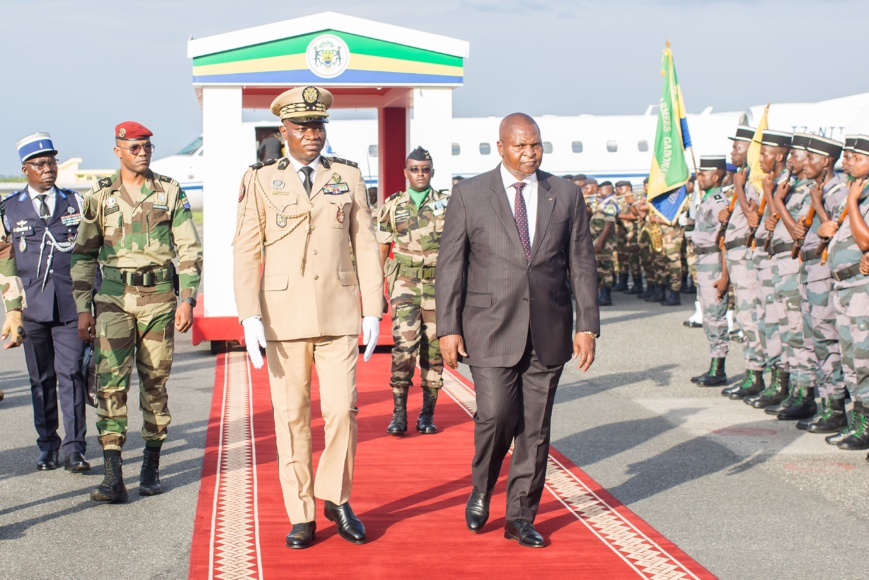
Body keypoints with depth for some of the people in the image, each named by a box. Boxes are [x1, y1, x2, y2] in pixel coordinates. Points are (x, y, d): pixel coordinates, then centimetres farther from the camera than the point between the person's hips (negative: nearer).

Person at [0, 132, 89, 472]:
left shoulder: (75, 203, 10)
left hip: (71, 305, -1)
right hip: (33, 307, 1)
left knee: (70, 374, -7)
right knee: (41, 380, 6)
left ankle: (74, 450, -3)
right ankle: (47, 449, 16)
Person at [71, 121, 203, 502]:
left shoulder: (170, 192, 6)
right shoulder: (100, 196, 7)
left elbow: (189, 249, 5)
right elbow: (83, 255, 11)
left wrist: (187, 299, -5)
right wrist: (82, 309, 5)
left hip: (159, 297, 0)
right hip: (113, 298, 0)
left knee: (155, 381, 6)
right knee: (110, 381, -11)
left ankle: (151, 467, 18)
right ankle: (113, 476, -12)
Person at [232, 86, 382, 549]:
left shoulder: (348, 177, 9)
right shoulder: (260, 180, 4)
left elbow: (365, 246, 8)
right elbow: (246, 251, 0)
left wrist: (372, 310, 3)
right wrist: (250, 317, -9)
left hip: (339, 313, 1)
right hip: (284, 315, -1)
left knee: (341, 409, -4)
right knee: (291, 416, 3)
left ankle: (336, 498, 18)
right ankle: (301, 516, 13)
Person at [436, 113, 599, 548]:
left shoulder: (566, 195, 7)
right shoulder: (469, 195, 1)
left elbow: (582, 265, 8)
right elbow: (450, 265, 0)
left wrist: (587, 326, 2)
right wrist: (448, 328, -5)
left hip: (548, 332, 3)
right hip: (491, 329, -2)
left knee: (535, 428, 5)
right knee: (496, 416, -13)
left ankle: (521, 518, 18)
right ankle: (481, 489, 17)